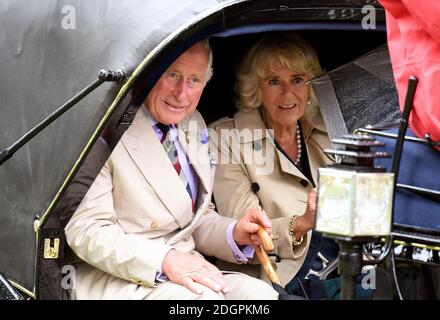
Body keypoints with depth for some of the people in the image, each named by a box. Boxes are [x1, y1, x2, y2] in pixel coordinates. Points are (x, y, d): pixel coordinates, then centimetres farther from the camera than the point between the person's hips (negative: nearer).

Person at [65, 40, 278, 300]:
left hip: (184, 268, 7)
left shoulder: (195, 126, 15)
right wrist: (163, 259, -27)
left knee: (261, 293, -19)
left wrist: (234, 234, -1)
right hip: (114, 279, -7)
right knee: (205, 297, -33)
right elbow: (85, 230, -17)